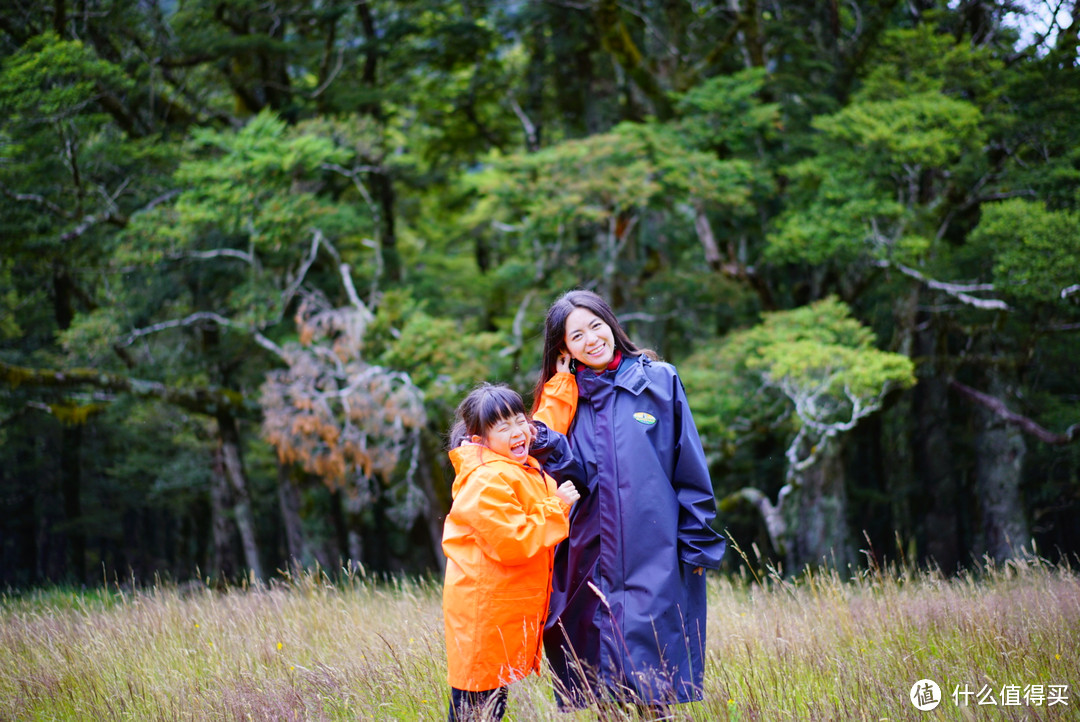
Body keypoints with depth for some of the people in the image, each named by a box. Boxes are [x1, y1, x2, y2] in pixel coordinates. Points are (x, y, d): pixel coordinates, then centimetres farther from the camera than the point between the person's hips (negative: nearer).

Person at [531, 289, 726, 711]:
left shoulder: (658, 380, 5)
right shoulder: (565, 397, 12)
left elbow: (690, 467, 4)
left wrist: (697, 543, 1)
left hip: (654, 555, -2)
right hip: (590, 560, 3)